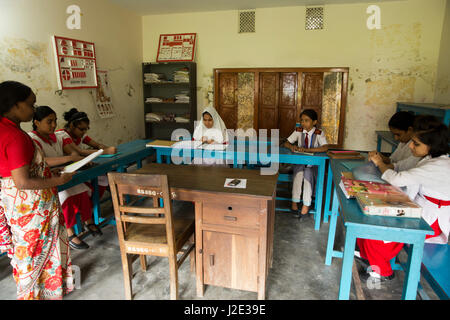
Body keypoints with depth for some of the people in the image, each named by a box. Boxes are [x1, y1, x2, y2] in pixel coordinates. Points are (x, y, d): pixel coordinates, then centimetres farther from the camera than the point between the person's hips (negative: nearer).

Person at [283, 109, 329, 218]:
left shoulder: (319, 133, -6)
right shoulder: (298, 131, 4)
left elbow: (325, 147, -21)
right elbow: (286, 143, 4)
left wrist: (307, 149, -32)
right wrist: (291, 146, -21)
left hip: (313, 163, -2)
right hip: (299, 161, 2)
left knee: (308, 173, -32)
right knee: (298, 173, -30)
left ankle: (306, 205, -23)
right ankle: (294, 202, -21)